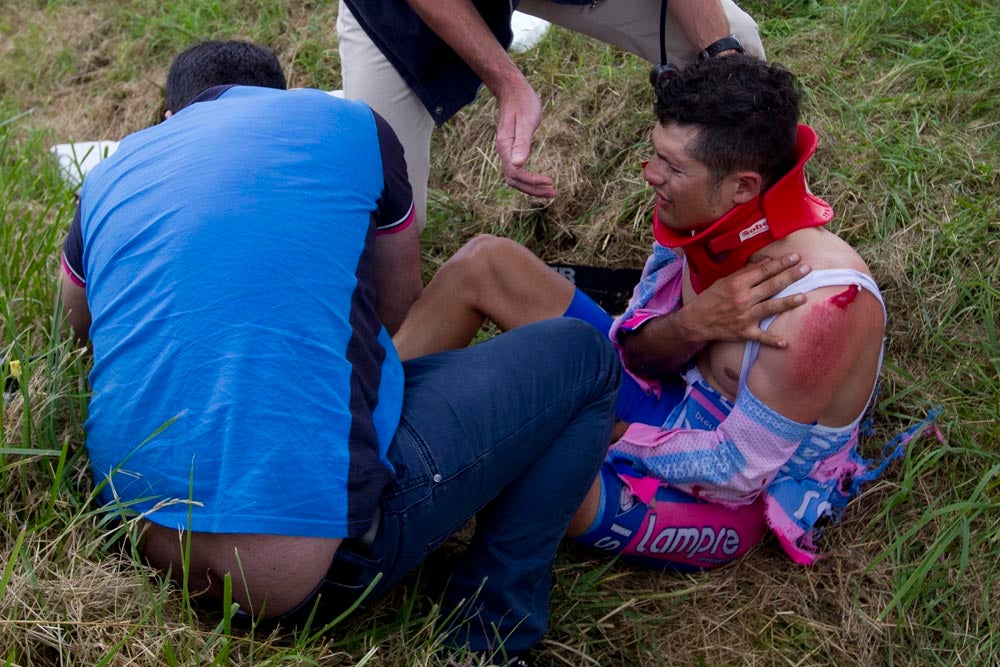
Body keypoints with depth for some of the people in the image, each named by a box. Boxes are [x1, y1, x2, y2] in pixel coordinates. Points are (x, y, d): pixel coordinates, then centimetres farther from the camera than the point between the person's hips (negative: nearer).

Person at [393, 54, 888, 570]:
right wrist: (691, 324, -27)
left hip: (724, 504, -7)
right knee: (484, 261, -3)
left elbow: (736, 472, -26)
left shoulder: (821, 305, -33)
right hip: (669, 404, 8)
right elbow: (634, 350, -3)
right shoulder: (705, 218, -12)